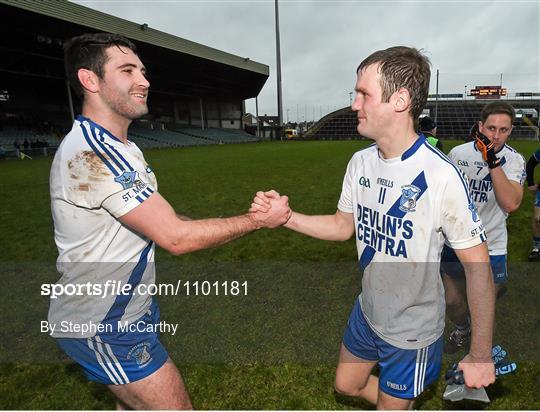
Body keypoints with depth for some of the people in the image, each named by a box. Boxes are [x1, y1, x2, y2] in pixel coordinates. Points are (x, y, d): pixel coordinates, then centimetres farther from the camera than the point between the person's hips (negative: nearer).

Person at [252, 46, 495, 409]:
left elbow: (478, 265, -19)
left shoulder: (441, 175, -26)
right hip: (367, 312, 6)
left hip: (413, 330, -6)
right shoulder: (360, 162, -6)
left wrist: (481, 355, -15)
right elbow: (343, 226, 3)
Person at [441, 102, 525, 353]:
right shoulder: (458, 153, -6)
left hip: (491, 246, -2)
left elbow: (511, 204, -28)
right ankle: (461, 331, 46)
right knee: (452, 300, 14)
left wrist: (492, 161, -31)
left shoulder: (514, 160, -11)